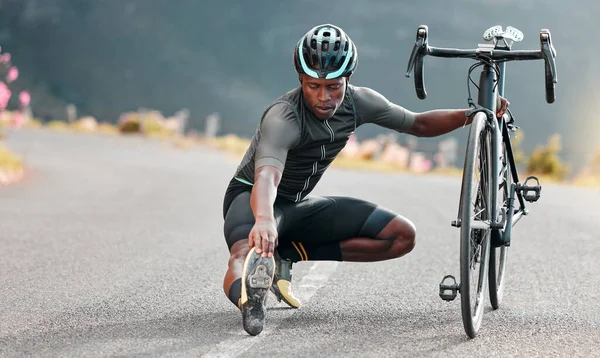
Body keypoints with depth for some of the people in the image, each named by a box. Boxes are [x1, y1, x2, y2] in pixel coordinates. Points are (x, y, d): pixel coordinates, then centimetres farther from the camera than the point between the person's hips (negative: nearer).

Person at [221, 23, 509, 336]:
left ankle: (289, 255, -8)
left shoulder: (358, 102, -11)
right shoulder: (283, 117, -31)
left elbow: (418, 125, 4)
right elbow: (266, 176, -49)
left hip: (298, 205, 7)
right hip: (254, 200, -7)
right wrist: (264, 220, -71)